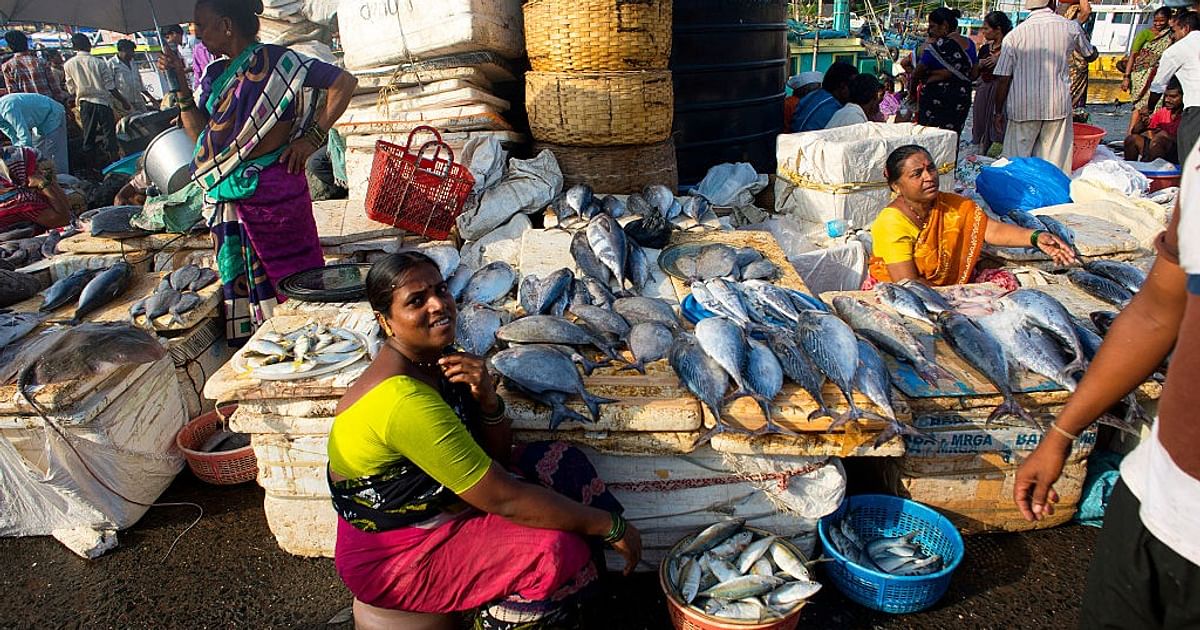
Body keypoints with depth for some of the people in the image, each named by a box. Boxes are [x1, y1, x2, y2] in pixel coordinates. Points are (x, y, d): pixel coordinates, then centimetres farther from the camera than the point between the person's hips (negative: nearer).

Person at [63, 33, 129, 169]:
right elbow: (110, 87, -7)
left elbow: (71, 89, 6)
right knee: (109, 135, 2)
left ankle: (91, 165, 13)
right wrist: (123, 101, 4)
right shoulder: (99, 63, -8)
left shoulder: (68, 65, 0)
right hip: (102, 101, -3)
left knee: (88, 137, 10)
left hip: (84, 103, 3)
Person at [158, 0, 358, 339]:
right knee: (239, 275, 13)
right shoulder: (215, 74, 14)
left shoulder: (273, 61, -9)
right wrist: (181, 85, 3)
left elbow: (344, 82, -13)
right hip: (228, 195, 8)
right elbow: (199, 132, 11)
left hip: (271, 189, -8)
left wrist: (312, 137, -13)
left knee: (291, 276, 1)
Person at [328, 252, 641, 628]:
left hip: (434, 505, 9)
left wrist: (487, 399, -20)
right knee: (557, 549, -24)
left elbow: (498, 457, 1)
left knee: (561, 462, -1)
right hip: (392, 555, -9)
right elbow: (501, 498, -28)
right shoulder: (404, 400, -31)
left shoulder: (440, 359, -3)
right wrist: (610, 524, -20)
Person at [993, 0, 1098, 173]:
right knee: (1055, 163, 6)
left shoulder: (1015, 34, -4)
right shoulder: (1070, 27, 2)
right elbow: (1091, 55, 21)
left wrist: (998, 111, 6)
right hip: (1058, 105, 1)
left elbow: (1003, 79, -4)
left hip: (1023, 107, -1)